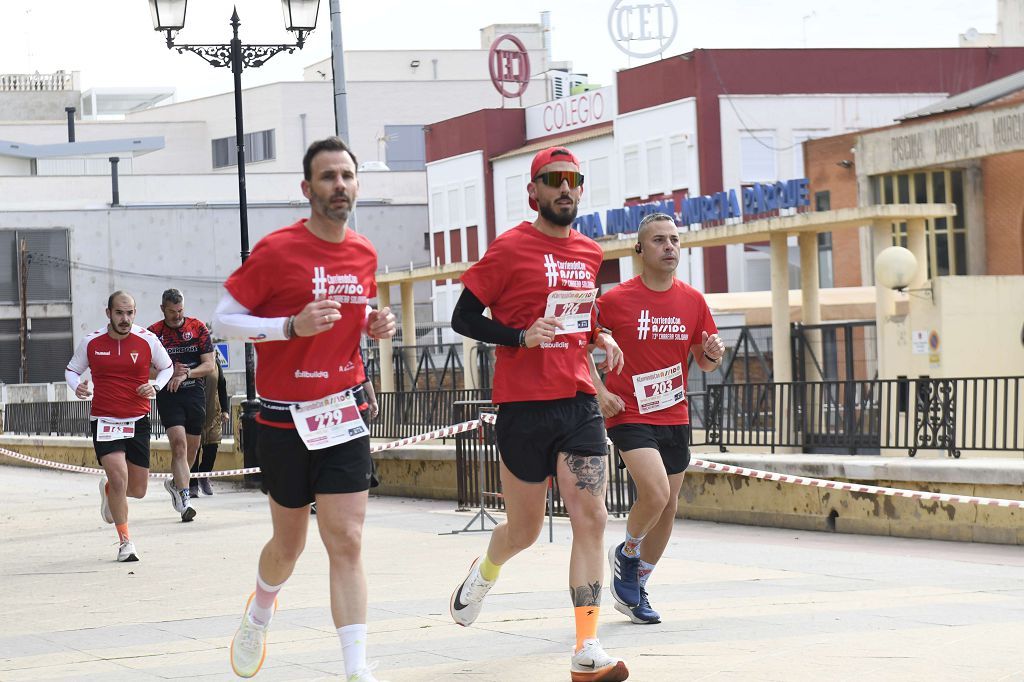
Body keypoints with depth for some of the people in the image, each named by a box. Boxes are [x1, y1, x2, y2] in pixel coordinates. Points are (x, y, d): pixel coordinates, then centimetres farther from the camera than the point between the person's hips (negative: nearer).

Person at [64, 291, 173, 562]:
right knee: (118, 476, -19)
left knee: (138, 489, 6)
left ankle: (109, 490, 43)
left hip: (138, 421, 2)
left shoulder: (147, 340, -3)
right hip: (104, 420, -2)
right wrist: (77, 386, -10)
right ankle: (125, 541, -3)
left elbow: (167, 367, 13)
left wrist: (155, 387, -7)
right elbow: (71, 370, 12)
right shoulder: (91, 342, -3)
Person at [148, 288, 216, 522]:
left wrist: (185, 374, -16)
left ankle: (175, 483, 39)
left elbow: (209, 365, -1)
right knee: (179, 443, -19)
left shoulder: (198, 327, 3)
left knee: (192, 448, 11)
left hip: (195, 392, 3)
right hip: (168, 395, -3)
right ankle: (185, 499, -25)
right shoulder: (153, 332, -1)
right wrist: (169, 372, -16)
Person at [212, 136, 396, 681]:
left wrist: (374, 326, 0)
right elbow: (223, 318, -10)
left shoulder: (364, 254, 5)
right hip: (284, 419, -3)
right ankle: (259, 615, 44)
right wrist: (292, 326, -23)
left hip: (344, 415, 3)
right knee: (289, 542, 12)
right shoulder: (276, 251, -12)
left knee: (346, 543, -7)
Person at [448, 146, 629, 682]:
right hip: (524, 407, -4)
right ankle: (485, 572, 44)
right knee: (525, 529, 7)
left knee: (591, 518, -9)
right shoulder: (510, 249, -7)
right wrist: (522, 337, -18)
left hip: (579, 403, 5)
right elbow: (463, 318, -5)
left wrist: (600, 338, 8)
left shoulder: (589, 252, 12)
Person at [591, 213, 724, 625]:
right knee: (656, 493, -22)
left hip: (674, 417, 5)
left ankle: (636, 588, 27)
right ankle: (627, 555, 8)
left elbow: (705, 362, 13)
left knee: (668, 506, 9)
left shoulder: (693, 301, 4)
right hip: (629, 415, -5)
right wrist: (599, 392, -8)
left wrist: (713, 354, -11)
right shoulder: (616, 300, -9)